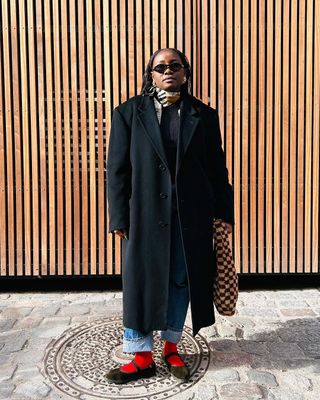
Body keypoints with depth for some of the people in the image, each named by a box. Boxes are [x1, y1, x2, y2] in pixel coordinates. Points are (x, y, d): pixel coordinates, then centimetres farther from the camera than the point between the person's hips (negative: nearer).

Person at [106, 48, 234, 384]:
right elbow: (117, 169, -1)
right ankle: (142, 357, 21)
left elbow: (217, 168, 7)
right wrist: (119, 217, -6)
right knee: (142, 282, 5)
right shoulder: (129, 113, 3)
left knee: (182, 280, 11)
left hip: (191, 215, 2)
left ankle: (171, 348, 31)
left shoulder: (203, 115, 7)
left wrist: (224, 212, 5)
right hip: (146, 213, -1)